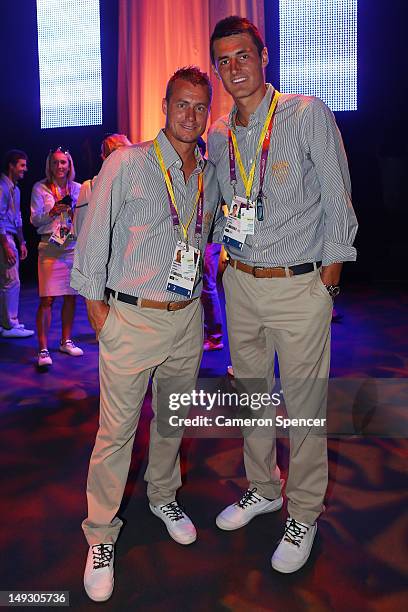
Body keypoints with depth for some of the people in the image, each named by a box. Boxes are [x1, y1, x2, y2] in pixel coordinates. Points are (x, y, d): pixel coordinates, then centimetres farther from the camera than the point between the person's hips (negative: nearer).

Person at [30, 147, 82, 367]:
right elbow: (34, 219, -1)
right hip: (50, 248, -3)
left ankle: (66, 341, 22)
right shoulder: (40, 188, 3)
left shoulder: (78, 188, 11)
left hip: (74, 247, 4)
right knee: (47, 299, -7)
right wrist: (52, 212, -17)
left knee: (71, 297, 7)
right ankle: (43, 349, -2)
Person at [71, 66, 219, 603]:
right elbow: (94, 237, -6)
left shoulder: (210, 175, 9)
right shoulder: (127, 165, -7)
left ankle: (163, 497, 42)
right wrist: (96, 308, -7)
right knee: (117, 431, 2)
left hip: (187, 318, 5)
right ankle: (101, 536, 21)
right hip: (132, 318, -5)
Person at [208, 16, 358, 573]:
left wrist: (328, 277, -7)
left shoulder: (307, 115, -7)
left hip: (300, 285, -5)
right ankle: (263, 488, 38)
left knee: (304, 405, 4)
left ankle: (304, 515, 26)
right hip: (240, 283, 6)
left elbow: (338, 202, -6)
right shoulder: (217, 136, 9)